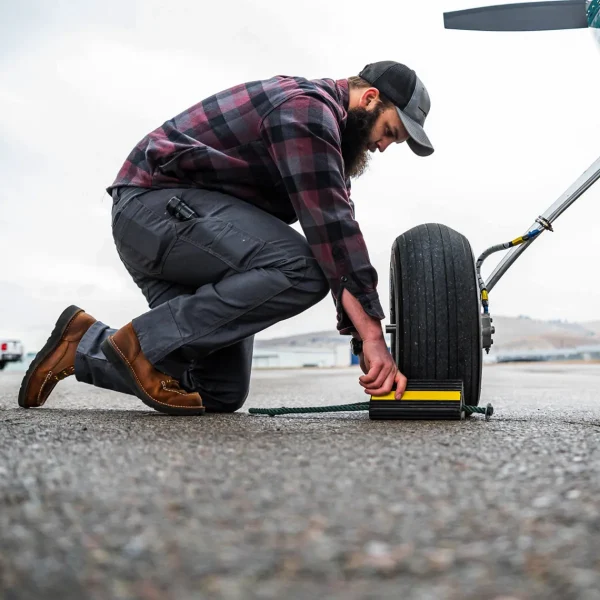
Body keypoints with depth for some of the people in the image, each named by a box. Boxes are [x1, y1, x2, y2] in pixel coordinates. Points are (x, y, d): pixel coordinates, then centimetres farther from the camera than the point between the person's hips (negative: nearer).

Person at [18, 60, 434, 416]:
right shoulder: (307, 107, -13)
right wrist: (373, 338, -23)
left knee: (221, 393, 2)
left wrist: (367, 338, 3)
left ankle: (85, 346, 11)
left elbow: (334, 222, 11)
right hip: (159, 202, -10)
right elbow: (330, 225, -23)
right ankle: (147, 340, -17)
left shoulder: (325, 127, 18)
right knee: (301, 270, -29)